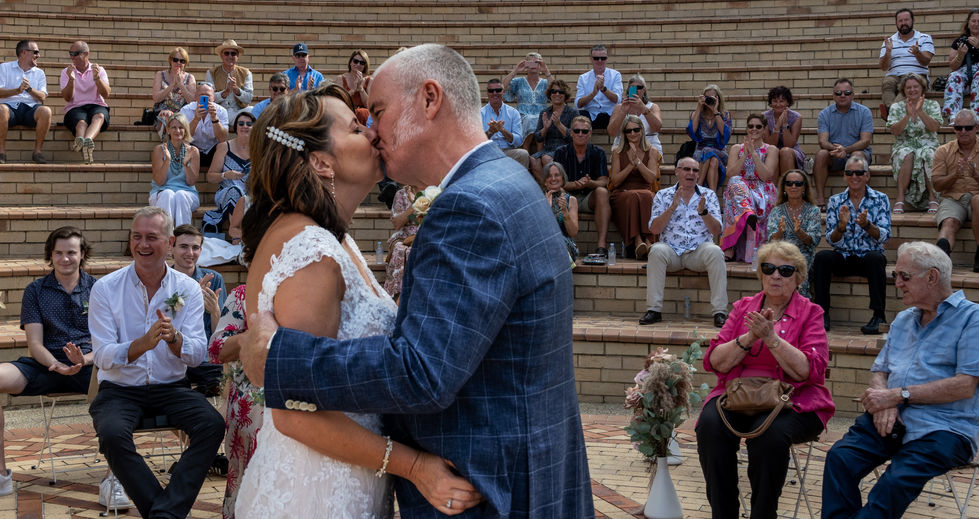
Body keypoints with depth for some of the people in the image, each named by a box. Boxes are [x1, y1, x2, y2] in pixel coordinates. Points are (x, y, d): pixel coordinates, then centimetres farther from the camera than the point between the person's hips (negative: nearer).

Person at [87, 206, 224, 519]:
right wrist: (144, 343, -30)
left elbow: (198, 354, -6)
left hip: (171, 388, 2)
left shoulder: (188, 289, 2)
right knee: (112, 434, -34)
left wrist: (173, 338, -29)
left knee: (213, 425, -27)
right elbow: (102, 357, -11)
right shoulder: (105, 289, -3)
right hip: (120, 390, -2)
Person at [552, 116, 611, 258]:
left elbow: (603, 182, -6)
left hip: (590, 198, 0)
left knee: (602, 192, -32)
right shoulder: (561, 152, 2)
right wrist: (575, 184, -30)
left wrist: (589, 183, -30)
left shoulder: (598, 153, 4)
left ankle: (602, 245, -42)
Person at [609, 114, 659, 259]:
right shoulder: (618, 152, 11)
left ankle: (648, 241, -49)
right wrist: (631, 164, -8)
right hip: (622, 193, -1)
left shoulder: (651, 152, 12)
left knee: (646, 196, -37)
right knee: (633, 197, -37)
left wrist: (638, 161, -11)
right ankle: (638, 241, -50)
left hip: (646, 193, 1)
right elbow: (615, 181, 3)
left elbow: (651, 178, -1)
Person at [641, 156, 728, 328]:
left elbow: (716, 231, 1)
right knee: (657, 250, -32)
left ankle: (720, 312, -31)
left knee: (715, 252, -31)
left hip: (699, 251, 0)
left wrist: (703, 211, -16)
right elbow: (654, 229, -2)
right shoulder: (663, 195, 10)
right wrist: (672, 207, -13)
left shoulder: (709, 195, 10)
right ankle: (653, 310, -28)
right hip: (672, 251, 0)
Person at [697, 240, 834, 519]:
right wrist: (749, 338, -11)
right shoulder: (743, 308, 14)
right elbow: (714, 362, 4)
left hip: (792, 402, -3)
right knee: (710, 425, -29)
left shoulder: (810, 313, 5)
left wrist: (771, 338, -17)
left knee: (770, 433, -35)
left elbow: (809, 371, -10)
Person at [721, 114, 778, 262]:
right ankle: (748, 214, -65)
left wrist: (753, 152, -10)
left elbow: (766, 176, -6)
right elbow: (730, 174, 1)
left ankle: (730, 249, -46)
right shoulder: (736, 149, 18)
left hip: (763, 193, -2)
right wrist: (745, 154, -8)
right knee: (735, 182, -38)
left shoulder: (771, 150, 11)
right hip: (740, 188, 2)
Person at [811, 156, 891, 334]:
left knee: (875, 258, -36)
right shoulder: (835, 201, 8)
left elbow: (884, 236, -7)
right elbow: (831, 240, 2)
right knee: (821, 257, -28)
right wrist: (841, 226, -20)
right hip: (843, 257, 2)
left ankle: (878, 317, -33)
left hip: (869, 255, -2)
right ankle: (822, 313, -23)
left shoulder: (880, 199, 3)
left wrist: (866, 225, -26)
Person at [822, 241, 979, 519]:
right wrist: (882, 401, -3)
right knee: (839, 457, -22)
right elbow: (879, 371, 22)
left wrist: (897, 395, -12)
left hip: (943, 427, -6)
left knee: (897, 480, -32)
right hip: (891, 418, 6)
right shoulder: (903, 320, 22)